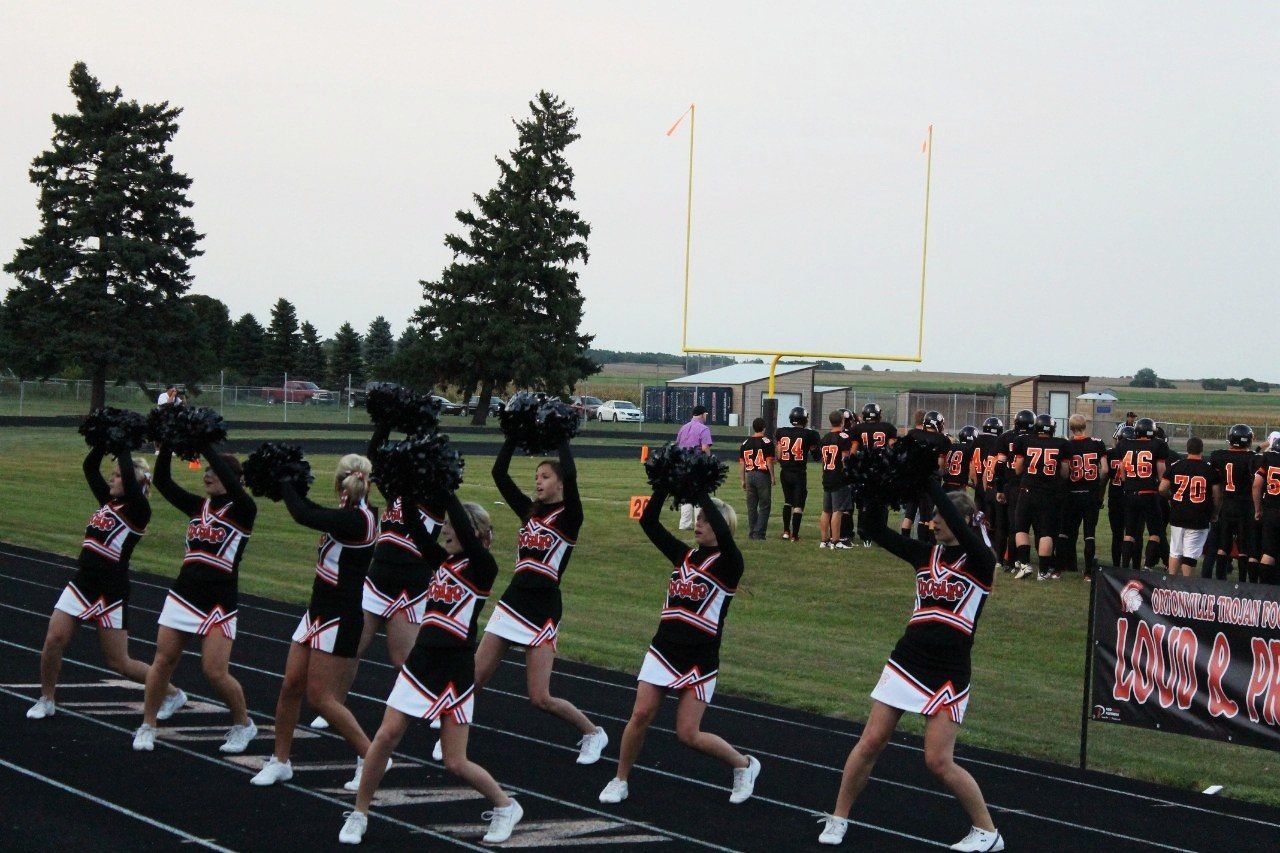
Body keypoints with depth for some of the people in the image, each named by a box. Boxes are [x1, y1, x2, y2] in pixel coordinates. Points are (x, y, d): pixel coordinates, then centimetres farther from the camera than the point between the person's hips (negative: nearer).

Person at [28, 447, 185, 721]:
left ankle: (173, 694, 17)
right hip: (81, 583, 7)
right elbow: (89, 467, 9)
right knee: (53, 641, -5)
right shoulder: (107, 501, 9)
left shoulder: (138, 510, -12)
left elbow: (129, 477, -27)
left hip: (110, 592, -7)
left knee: (118, 662, 1)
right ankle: (46, 701, 13)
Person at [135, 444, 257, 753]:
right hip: (184, 594, 5)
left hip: (219, 602, -5)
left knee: (215, 671, -10)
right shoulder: (197, 506, 9)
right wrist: (167, 445, -11)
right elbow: (162, 481, 2)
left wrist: (205, 446, -28)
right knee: (163, 661, 2)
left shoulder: (242, 510, -6)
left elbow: (231, 483, -26)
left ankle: (244, 725, 12)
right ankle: (147, 727, 16)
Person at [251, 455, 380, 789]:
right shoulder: (348, 515, 6)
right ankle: (280, 761, 21)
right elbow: (315, 512, 27)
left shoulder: (359, 519, -20)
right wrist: (287, 486, 20)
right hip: (318, 611, 9)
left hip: (340, 620, -9)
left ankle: (370, 756, 5)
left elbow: (304, 515, -27)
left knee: (321, 697, -6)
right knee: (291, 686, 10)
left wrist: (283, 482, -12)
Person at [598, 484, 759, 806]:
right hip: (664, 649, 5)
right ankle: (620, 781, 10)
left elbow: (723, 532, -28)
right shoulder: (684, 555, 9)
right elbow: (648, 522, 2)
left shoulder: (728, 564, -7)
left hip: (700, 660, -5)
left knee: (688, 734, -4)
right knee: (641, 715, -6)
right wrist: (664, 484, -8)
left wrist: (699, 491, -26)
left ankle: (744, 765, 19)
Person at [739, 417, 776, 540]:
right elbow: (769, 462, -11)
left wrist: (743, 480, 15)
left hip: (749, 475, 5)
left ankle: (751, 532, 14)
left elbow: (742, 463, 9)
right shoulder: (767, 442, -7)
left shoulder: (746, 442, 7)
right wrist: (773, 476, -2)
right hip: (763, 475, -5)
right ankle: (759, 533, -2)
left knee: (751, 506, 11)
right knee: (764, 506, 2)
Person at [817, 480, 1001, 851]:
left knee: (939, 761, -7)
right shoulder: (925, 554, 8)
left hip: (949, 674, -5)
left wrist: (930, 481, -27)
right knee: (870, 742, 4)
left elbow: (960, 529, -26)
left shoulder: (980, 561, -6)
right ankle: (838, 819, 18)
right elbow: (876, 530, 2)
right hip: (907, 661, 5)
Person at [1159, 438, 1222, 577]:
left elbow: (1162, 489, -2)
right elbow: (1217, 496, -3)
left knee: (1175, 552, 15)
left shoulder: (1175, 466, 0)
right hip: (1199, 519, -3)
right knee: (1190, 555, 0)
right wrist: (1214, 513, 13)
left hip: (1177, 516, 3)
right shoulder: (1210, 469, -5)